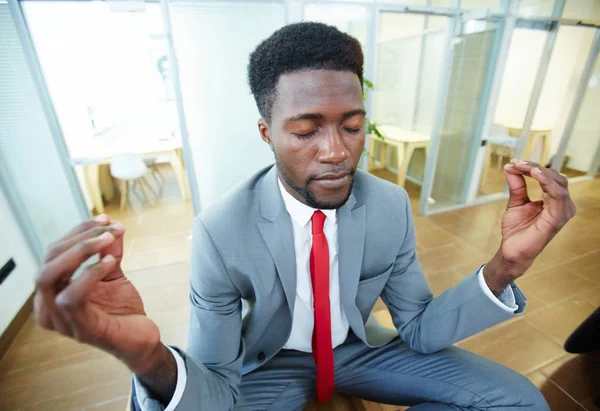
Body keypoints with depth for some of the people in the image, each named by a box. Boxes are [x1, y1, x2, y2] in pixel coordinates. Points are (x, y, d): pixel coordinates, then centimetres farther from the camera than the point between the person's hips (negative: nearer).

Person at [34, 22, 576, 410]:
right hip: (271, 363, -1)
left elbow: (419, 331, -9)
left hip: (358, 347, 3)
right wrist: (149, 359, -44)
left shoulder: (392, 205, -17)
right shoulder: (220, 231, -27)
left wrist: (505, 266, -26)